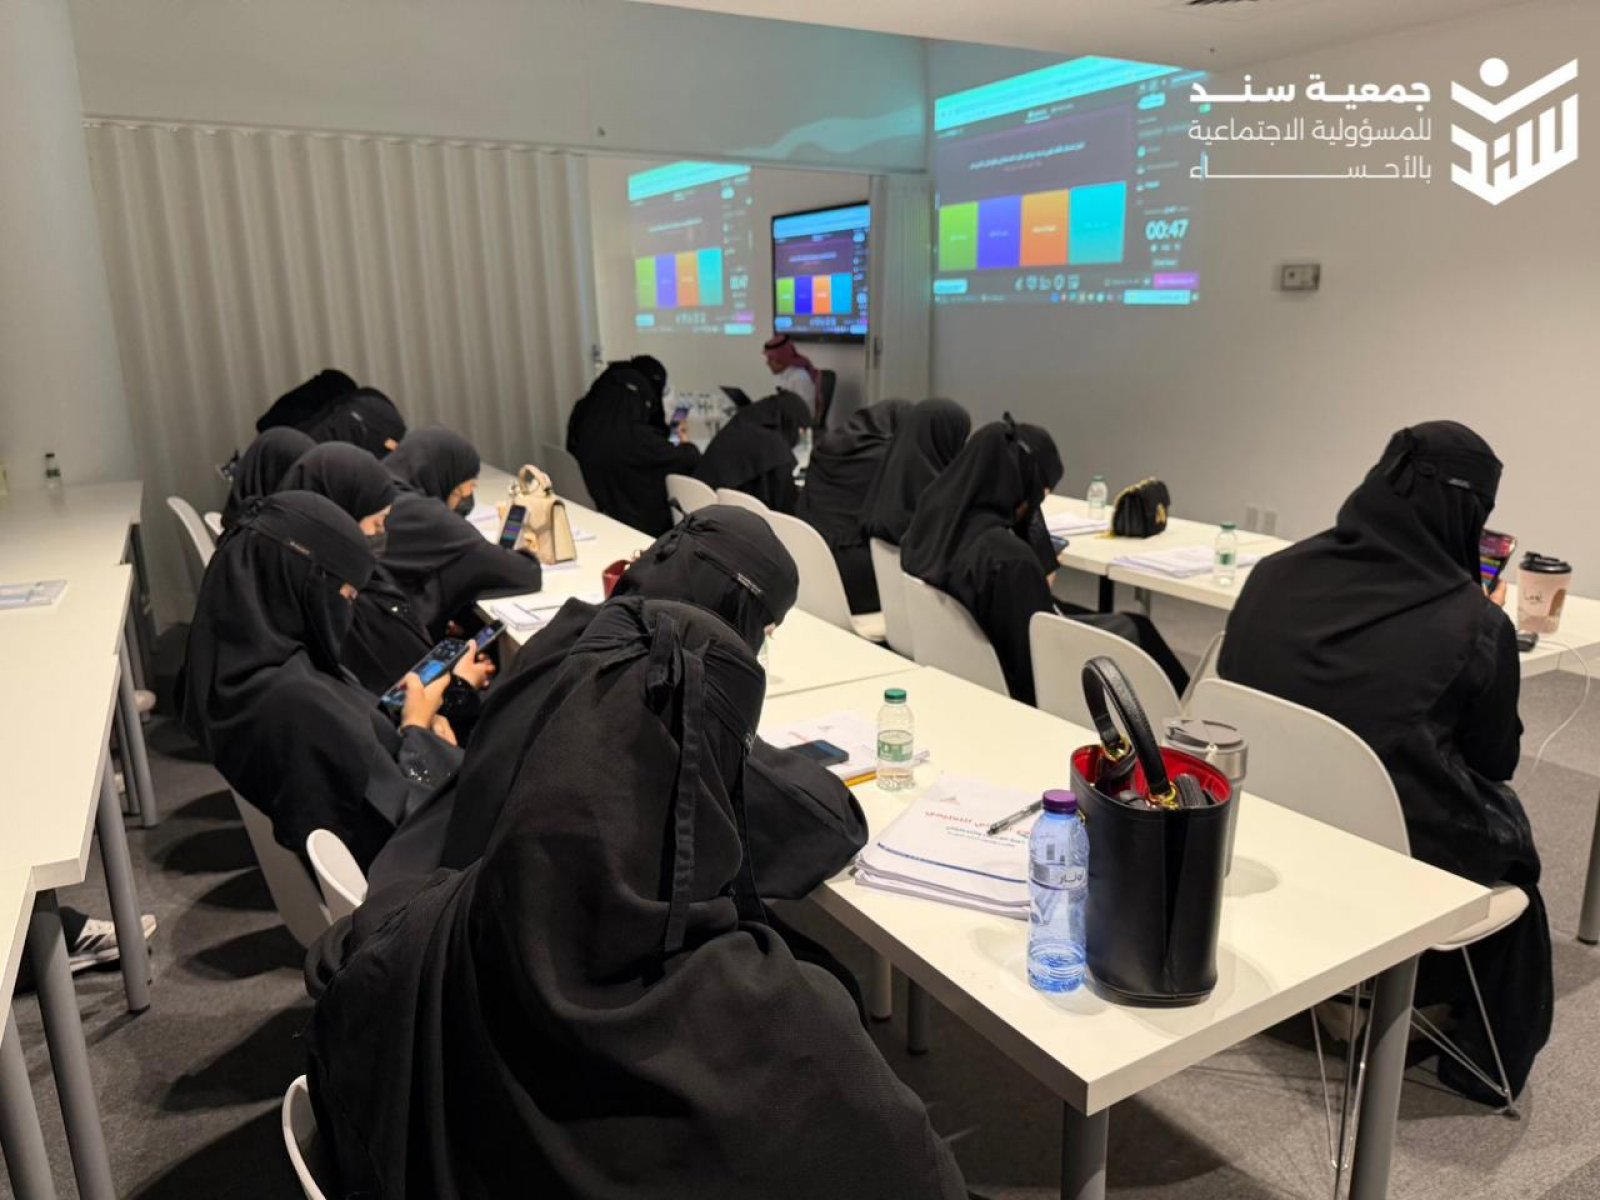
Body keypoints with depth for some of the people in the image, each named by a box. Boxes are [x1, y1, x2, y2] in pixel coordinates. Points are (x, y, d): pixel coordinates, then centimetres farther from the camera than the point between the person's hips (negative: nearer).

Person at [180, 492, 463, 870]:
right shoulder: (297, 698, -35)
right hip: (387, 860, -8)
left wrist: (401, 725, -8)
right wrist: (417, 728, -13)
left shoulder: (236, 655, -8)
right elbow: (401, 819, -27)